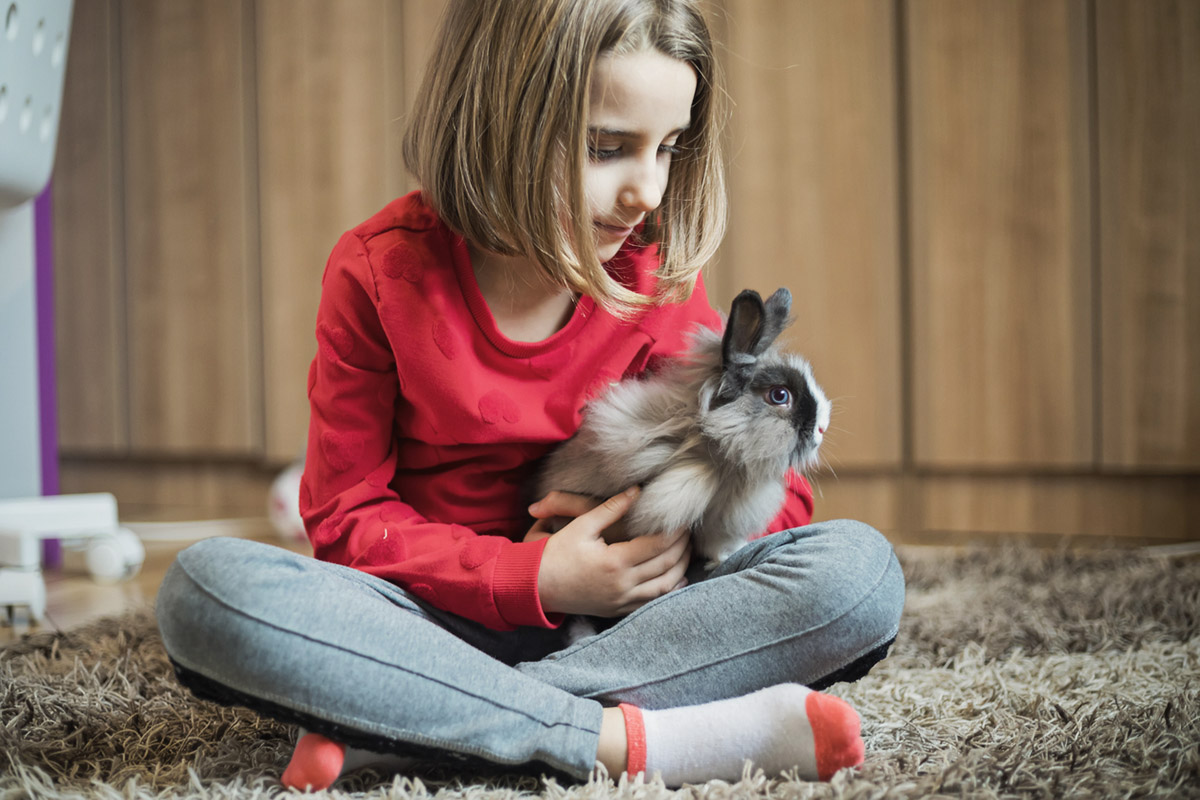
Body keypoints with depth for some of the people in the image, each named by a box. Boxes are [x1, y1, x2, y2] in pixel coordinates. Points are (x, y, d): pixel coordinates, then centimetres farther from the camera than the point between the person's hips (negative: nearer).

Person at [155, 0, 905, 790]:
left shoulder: (659, 279, -2)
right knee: (207, 586, -29)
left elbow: (777, 491, 3)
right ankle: (635, 738, -34)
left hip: (616, 622, 2)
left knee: (859, 568, -24)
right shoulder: (380, 273, -7)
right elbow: (348, 516, -5)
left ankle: (388, 730, -30)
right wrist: (534, 578, -19)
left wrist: (683, 531, -19)